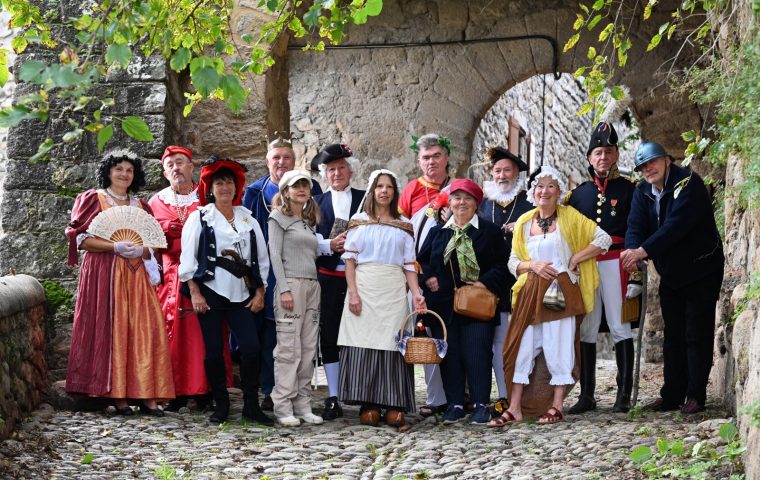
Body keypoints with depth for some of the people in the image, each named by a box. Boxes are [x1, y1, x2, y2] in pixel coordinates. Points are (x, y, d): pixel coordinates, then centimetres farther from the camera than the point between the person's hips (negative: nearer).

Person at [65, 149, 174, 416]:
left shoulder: (141, 207, 19)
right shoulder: (92, 199, 6)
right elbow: (80, 238, -3)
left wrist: (141, 250, -6)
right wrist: (115, 247, -15)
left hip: (136, 275, 4)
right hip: (103, 273, -3)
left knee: (145, 330, -8)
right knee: (109, 330, -7)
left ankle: (147, 395, -9)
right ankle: (117, 394, -5)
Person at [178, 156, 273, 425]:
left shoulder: (248, 219, 13)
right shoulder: (199, 218, 5)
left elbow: (261, 258, 14)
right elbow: (188, 257, 0)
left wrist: (259, 293, 6)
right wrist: (195, 293, -7)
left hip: (241, 294, 2)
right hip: (210, 292, -2)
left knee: (251, 347, -8)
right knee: (214, 350, -1)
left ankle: (251, 405, 2)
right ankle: (221, 405, 12)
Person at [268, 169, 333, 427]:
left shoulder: (309, 221, 21)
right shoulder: (279, 218, 1)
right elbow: (275, 254, -7)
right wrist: (284, 289, -14)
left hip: (312, 286, 7)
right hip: (291, 283, -7)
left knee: (308, 349, 4)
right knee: (288, 348, -9)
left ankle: (303, 404, 8)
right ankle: (283, 407, -6)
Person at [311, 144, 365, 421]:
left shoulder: (365, 200, 7)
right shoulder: (317, 203, 11)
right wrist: (331, 244, -11)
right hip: (329, 278, 2)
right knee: (329, 336, 2)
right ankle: (333, 399, 7)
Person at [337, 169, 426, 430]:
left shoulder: (404, 225, 14)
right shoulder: (359, 221, 9)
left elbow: (409, 264, 10)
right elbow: (350, 259, 3)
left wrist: (416, 292, -4)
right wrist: (353, 292, -8)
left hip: (394, 291, 1)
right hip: (365, 287, -1)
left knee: (393, 345, -4)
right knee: (364, 343, -6)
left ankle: (394, 408, -3)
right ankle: (368, 406, -2)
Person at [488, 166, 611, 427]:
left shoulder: (569, 217, 4)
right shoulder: (524, 222, 13)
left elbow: (604, 239, -1)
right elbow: (513, 262, 13)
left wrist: (575, 259, -8)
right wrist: (533, 265, -7)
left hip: (561, 292, -3)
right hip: (531, 294, 3)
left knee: (559, 346, -4)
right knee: (523, 346, -2)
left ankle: (556, 406, 3)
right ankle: (515, 408, 0)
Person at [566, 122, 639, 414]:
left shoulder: (628, 190, 4)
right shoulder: (579, 193, 14)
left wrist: (636, 274, -7)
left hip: (616, 263, -3)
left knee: (620, 327, -3)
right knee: (586, 330, 2)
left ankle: (624, 395, 0)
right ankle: (586, 395, 7)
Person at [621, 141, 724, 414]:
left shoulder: (688, 183, -17)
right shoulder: (643, 192, 4)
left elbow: (676, 225, -29)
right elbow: (636, 226, -9)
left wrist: (644, 250, -37)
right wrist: (632, 252, -31)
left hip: (701, 271, -7)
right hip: (670, 275, 7)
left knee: (697, 335, -5)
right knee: (673, 336, 8)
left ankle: (696, 396, 0)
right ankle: (672, 396, 12)